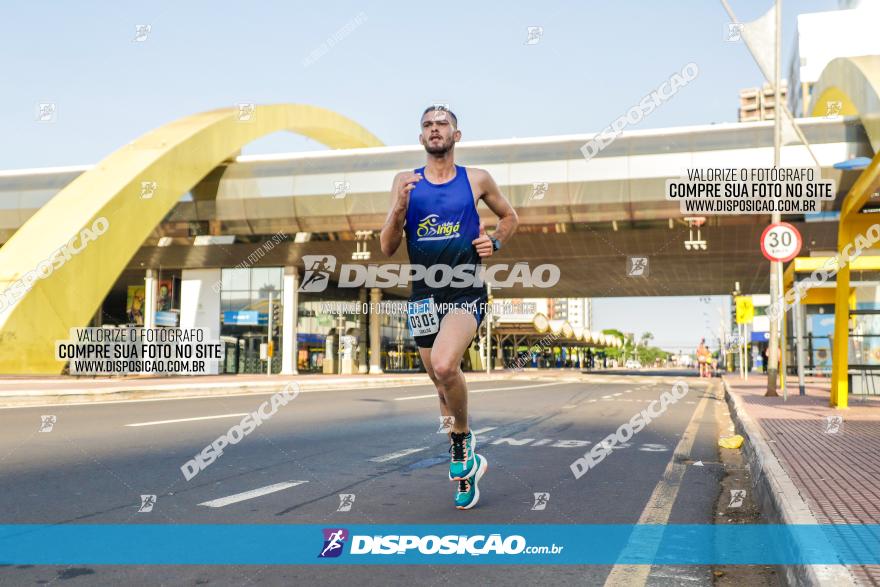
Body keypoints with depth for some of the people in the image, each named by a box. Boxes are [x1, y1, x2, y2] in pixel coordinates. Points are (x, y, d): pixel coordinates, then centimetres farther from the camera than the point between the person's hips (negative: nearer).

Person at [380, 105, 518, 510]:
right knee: (443, 384, 12)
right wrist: (400, 208, -15)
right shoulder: (405, 182, 5)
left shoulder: (477, 180, 3)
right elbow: (387, 248, 2)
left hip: (466, 292, -3)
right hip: (424, 295, 3)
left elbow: (509, 217, 20)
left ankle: (461, 439, 1)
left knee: (444, 366, -27)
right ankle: (467, 462, 32)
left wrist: (496, 242, 0)